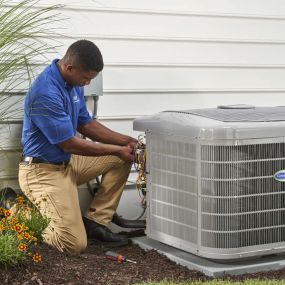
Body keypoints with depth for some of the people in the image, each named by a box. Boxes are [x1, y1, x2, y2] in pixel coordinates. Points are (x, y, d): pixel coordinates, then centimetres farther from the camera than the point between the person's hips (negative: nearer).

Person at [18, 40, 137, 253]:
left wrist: (126, 142, 1)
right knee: (74, 244, -14)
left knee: (121, 159, 4)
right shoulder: (46, 93, -28)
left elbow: (86, 124, 12)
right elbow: (70, 145, -23)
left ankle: (95, 221, 6)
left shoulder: (73, 83, 2)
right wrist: (117, 150, -13)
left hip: (68, 162, 9)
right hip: (44, 171, -9)